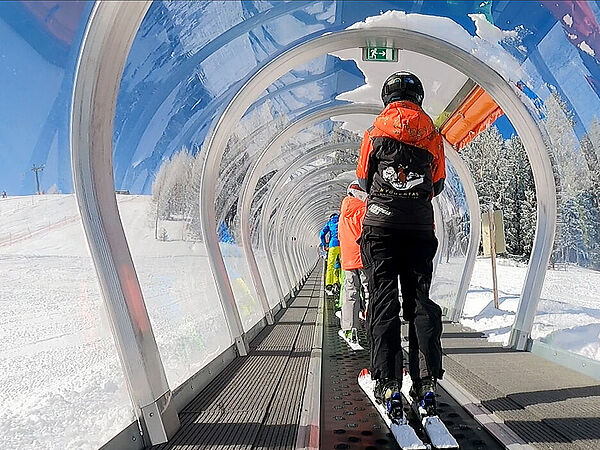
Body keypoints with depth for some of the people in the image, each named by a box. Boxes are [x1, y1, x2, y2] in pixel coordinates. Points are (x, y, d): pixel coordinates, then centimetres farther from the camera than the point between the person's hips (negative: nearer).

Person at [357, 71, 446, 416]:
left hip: (381, 223, -2)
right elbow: (438, 184, 13)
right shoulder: (432, 133, 8)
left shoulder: (375, 131, 4)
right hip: (420, 226, 2)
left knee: (384, 301, -1)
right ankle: (426, 382, 3)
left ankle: (389, 384, -5)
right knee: (420, 300, 6)